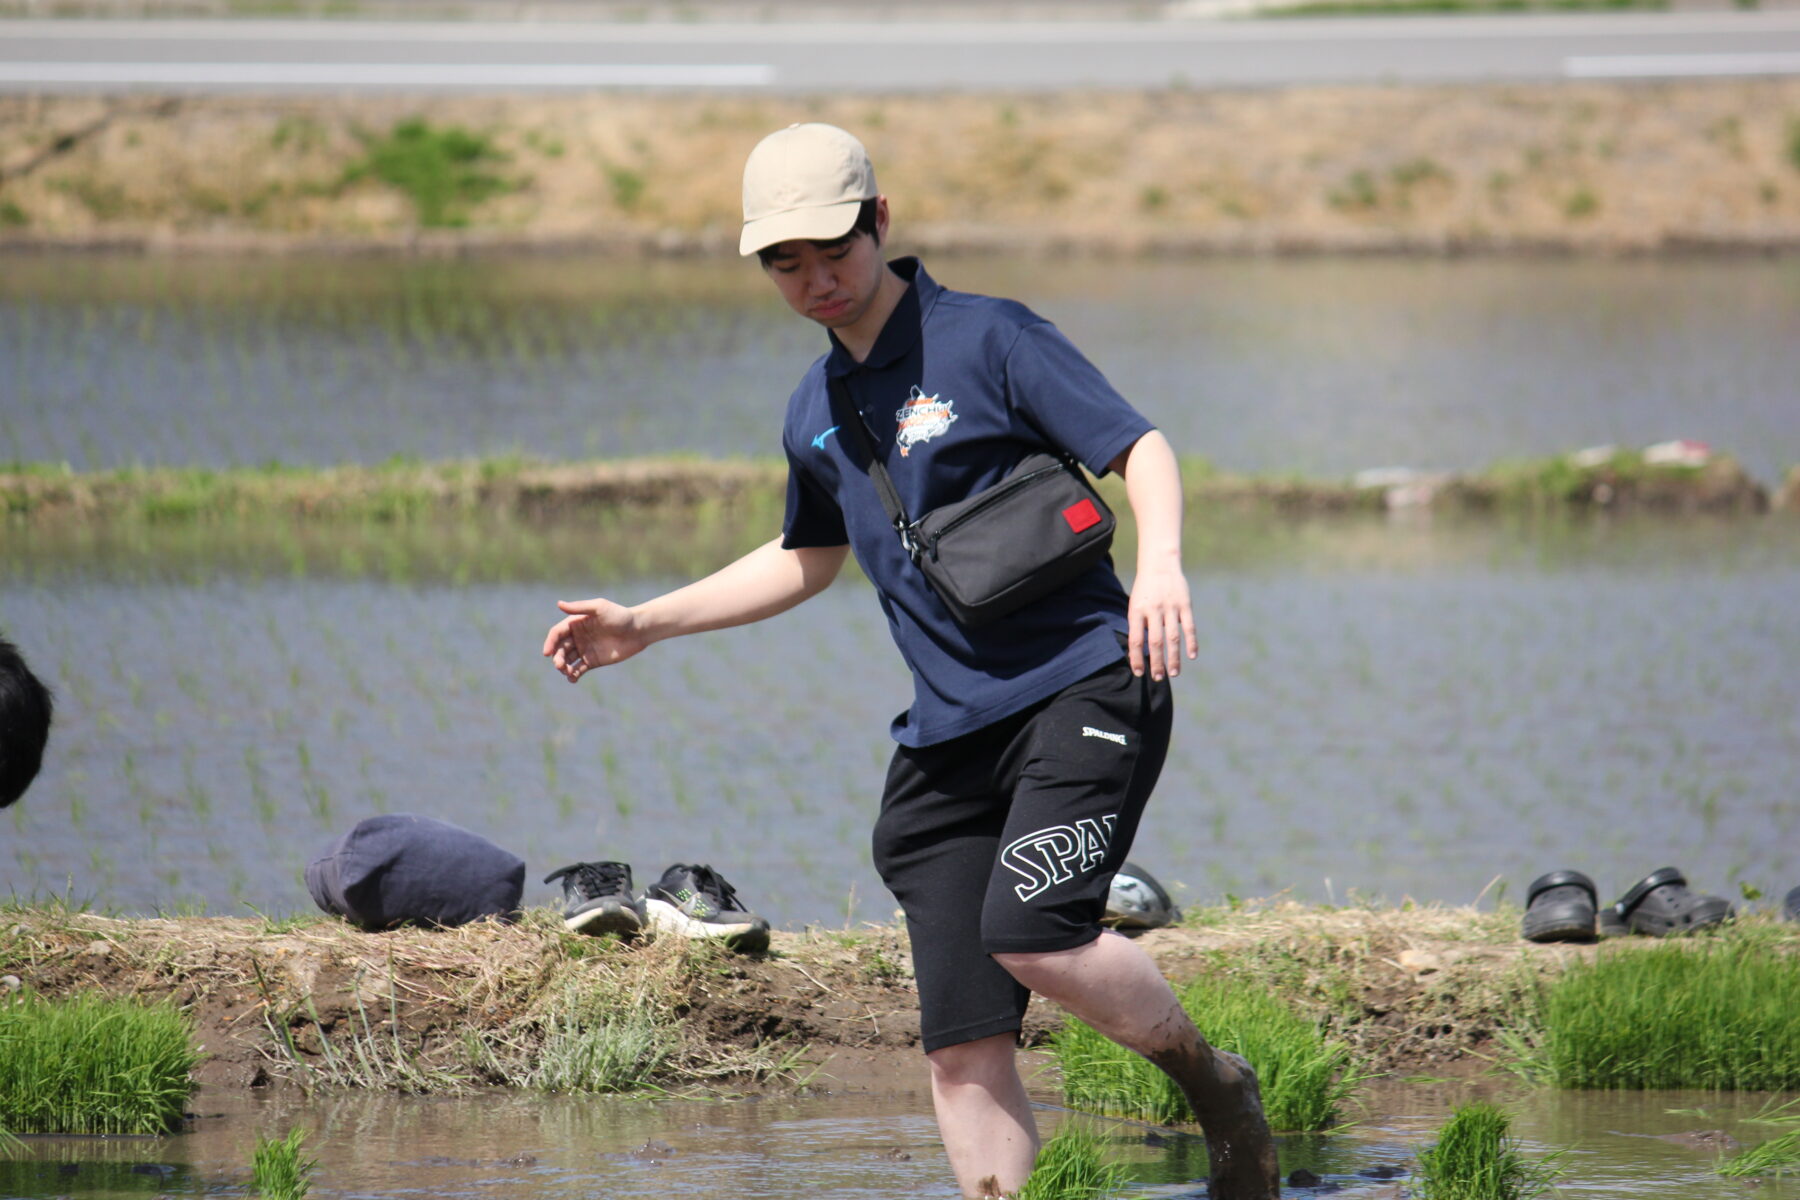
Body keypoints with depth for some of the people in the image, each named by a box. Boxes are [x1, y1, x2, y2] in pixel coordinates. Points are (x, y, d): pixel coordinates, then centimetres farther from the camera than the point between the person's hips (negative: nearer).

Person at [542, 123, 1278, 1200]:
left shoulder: (988, 340, -3)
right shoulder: (816, 415, 17)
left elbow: (1143, 450, -9)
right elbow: (809, 559, 35)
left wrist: (1161, 564, -29)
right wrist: (644, 625, 32)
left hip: (1081, 688, -6)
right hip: (950, 736, 6)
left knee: (1029, 931, -27)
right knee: (962, 1040, -4)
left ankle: (1210, 1080, -2)